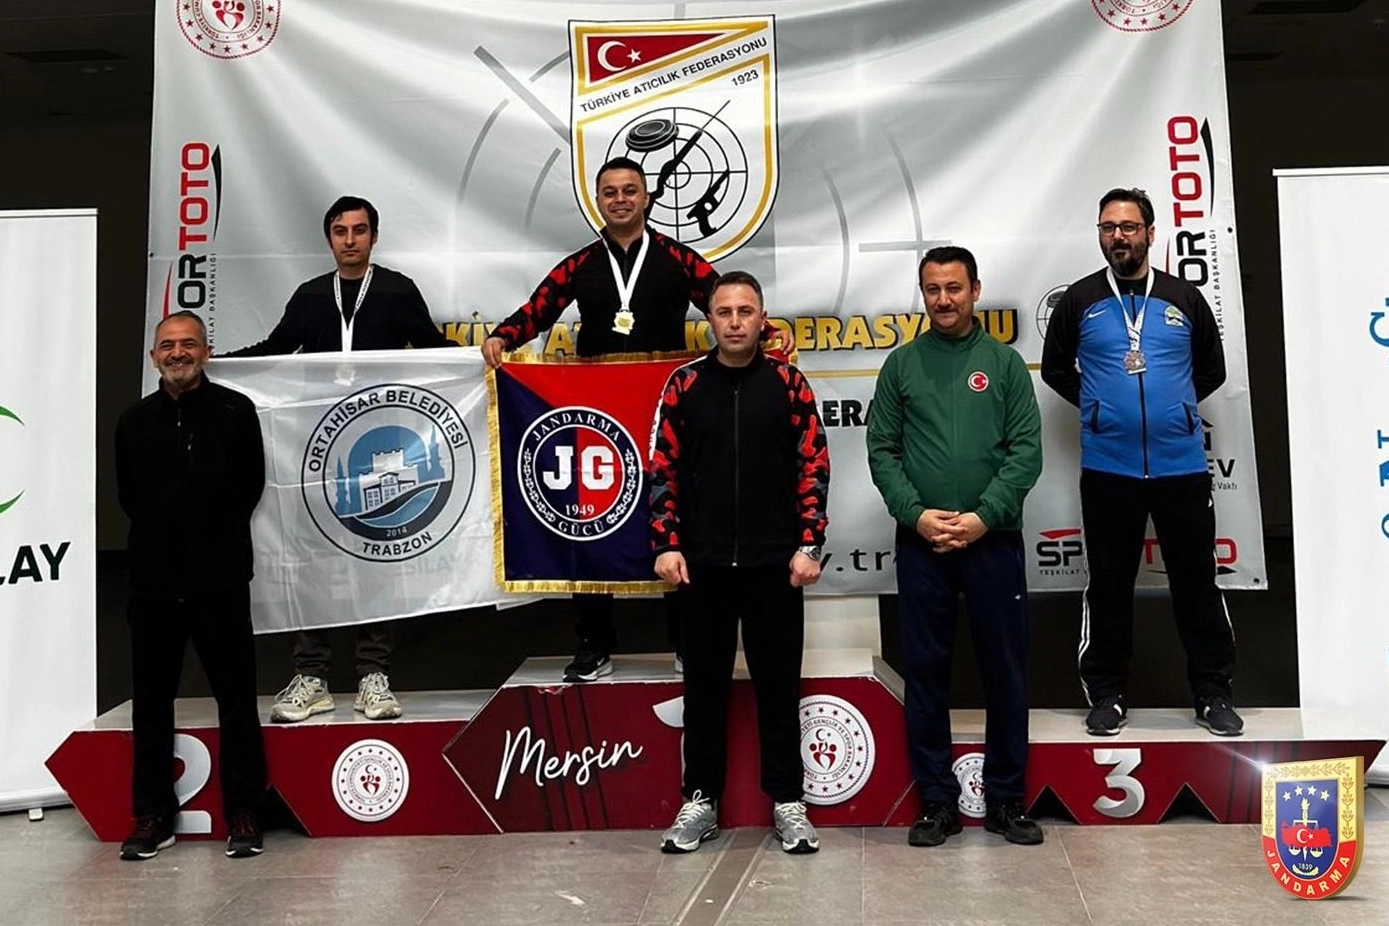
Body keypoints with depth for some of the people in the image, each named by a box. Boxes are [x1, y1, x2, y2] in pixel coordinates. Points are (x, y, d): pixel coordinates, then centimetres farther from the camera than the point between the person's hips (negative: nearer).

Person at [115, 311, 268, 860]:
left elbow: (250, 485, 6)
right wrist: (163, 535, 12)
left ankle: (243, 815, 13)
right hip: (152, 583, 4)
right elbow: (127, 496, 17)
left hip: (220, 582, -3)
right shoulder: (134, 422, 9)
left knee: (237, 701, 1)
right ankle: (153, 817, 22)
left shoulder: (235, 411, 0)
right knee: (151, 704, 10)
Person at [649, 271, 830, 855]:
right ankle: (700, 801, 22)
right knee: (705, 684, 10)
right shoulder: (685, 385, 3)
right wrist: (666, 545, -4)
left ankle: (787, 802, 20)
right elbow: (663, 471, 3)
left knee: (778, 684, 8)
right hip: (702, 563, 1)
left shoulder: (789, 384, 2)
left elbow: (813, 469, 1)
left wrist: (808, 545, -6)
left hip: (774, 563, 0)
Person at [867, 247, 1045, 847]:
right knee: (925, 671, 6)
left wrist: (983, 515, -13)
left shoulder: (1004, 362, 5)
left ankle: (1005, 800, 20)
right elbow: (881, 449, 3)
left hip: (994, 539, 0)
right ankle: (937, 801, 18)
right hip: (920, 542, 1)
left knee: (1006, 671, 6)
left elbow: (1027, 449, -2)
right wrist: (916, 514, -10)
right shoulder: (901, 364, 8)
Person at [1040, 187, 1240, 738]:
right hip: (1107, 469, -1)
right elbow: (1055, 368, 13)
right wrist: (1098, 406, 6)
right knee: (1109, 586, 7)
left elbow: (1212, 369, 17)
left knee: (1197, 582, 7)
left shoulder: (1184, 298, 7)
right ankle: (1106, 695, 18)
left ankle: (1214, 695, 19)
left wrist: (1176, 404, 8)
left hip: (1181, 465, 1)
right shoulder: (1080, 300, 4)